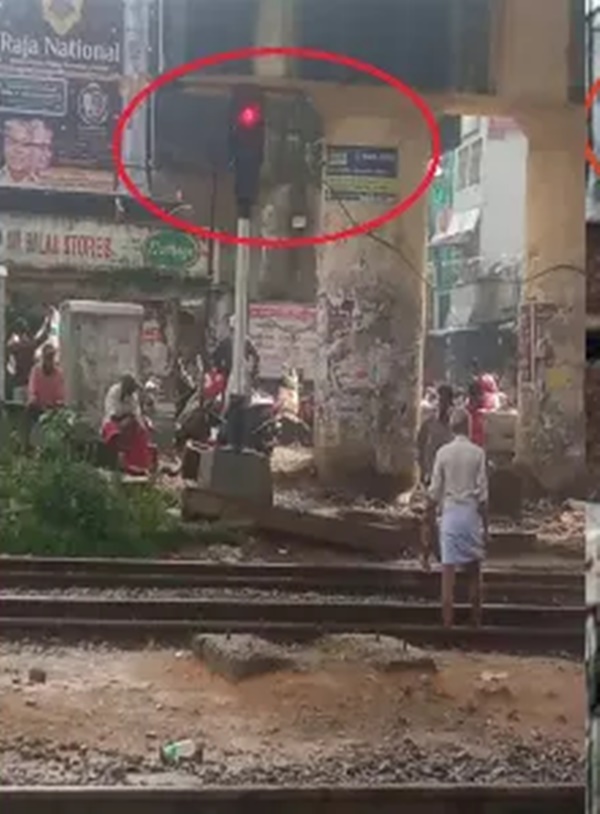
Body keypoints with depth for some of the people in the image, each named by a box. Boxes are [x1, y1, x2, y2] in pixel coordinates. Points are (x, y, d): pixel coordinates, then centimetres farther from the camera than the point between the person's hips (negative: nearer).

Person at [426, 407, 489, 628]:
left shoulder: (443, 453, -2)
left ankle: (448, 621, -2)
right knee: (474, 570, 12)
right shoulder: (478, 453, -4)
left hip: (449, 513, 0)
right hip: (471, 513, 0)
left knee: (448, 568, 0)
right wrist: (485, 525, 4)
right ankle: (476, 620, 16)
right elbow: (482, 492, -3)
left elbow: (435, 491, 0)